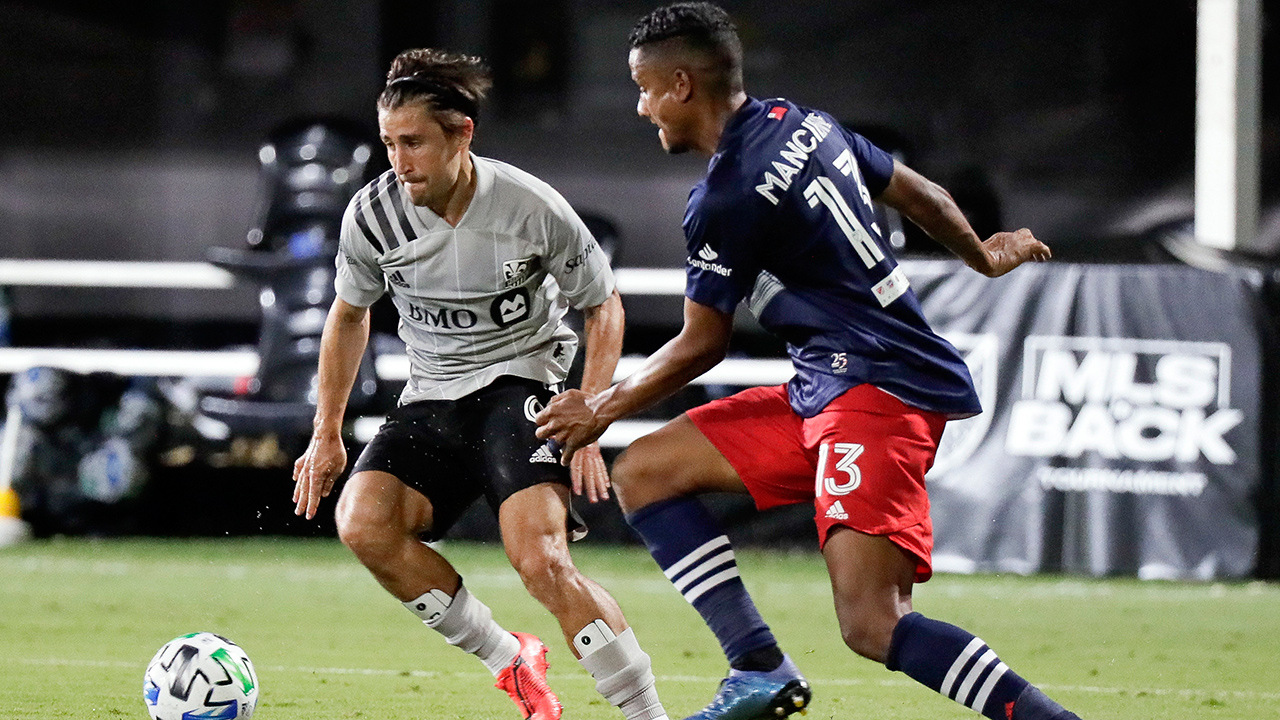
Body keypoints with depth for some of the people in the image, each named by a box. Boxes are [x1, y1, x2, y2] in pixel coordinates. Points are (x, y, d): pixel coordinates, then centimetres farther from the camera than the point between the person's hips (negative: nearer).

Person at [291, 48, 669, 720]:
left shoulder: (532, 208, -15)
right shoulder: (372, 214, -7)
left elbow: (602, 306, 0)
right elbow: (349, 314, 14)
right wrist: (327, 433, 12)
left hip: (520, 382, -4)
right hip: (431, 398, 4)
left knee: (541, 560, -25)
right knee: (362, 522, -22)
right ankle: (513, 664, -6)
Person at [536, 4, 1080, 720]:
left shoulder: (725, 201, -15)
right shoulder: (804, 124, 11)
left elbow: (702, 344, -3)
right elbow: (918, 192, 25)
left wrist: (603, 409, 13)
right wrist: (982, 253, 45)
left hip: (879, 392, -10)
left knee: (870, 622, -25)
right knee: (643, 472, 11)